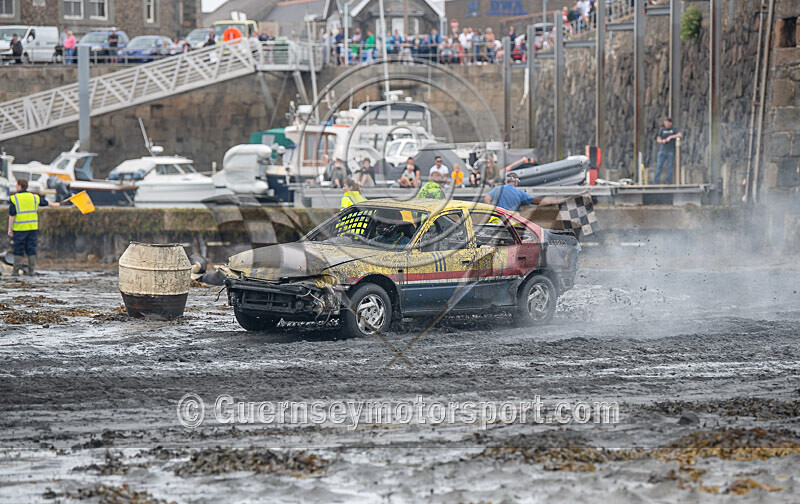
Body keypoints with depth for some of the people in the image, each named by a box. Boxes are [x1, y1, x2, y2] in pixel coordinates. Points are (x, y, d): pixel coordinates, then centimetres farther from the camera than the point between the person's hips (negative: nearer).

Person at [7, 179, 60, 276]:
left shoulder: (14, 199, -8)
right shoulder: (34, 197, 5)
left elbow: (11, 215, -12)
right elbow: (45, 203, 23)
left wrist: (9, 229, -9)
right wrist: (55, 205, 42)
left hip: (19, 229, -3)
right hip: (32, 228, 3)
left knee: (18, 250, 2)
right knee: (31, 249, 8)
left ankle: (16, 271, 0)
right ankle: (31, 270, 5)